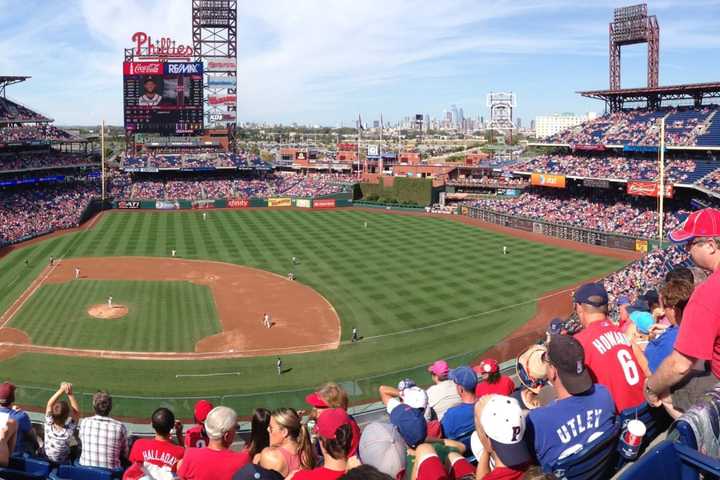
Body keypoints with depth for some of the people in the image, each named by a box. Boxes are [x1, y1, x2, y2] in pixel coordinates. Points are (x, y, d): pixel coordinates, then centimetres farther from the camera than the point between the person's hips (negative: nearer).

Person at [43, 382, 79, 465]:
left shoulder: (49, 425, -30)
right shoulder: (68, 431, -34)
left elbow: (49, 404, -19)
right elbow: (77, 411, -22)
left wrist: (61, 390, -27)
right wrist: (70, 394, -32)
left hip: (46, 457, 2)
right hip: (63, 461, -2)